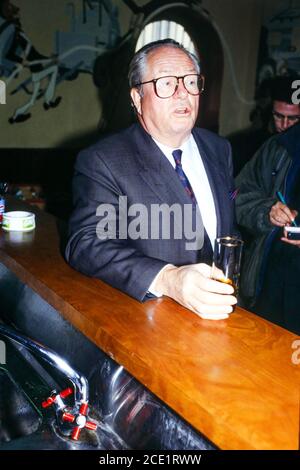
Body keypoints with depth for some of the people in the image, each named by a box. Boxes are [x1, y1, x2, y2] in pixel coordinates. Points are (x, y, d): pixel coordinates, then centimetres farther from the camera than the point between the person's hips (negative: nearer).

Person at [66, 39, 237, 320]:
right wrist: (168, 279, -32)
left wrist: (232, 292, 3)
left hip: (220, 312, 4)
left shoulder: (219, 149, 11)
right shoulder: (102, 162, -8)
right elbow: (85, 243, -18)